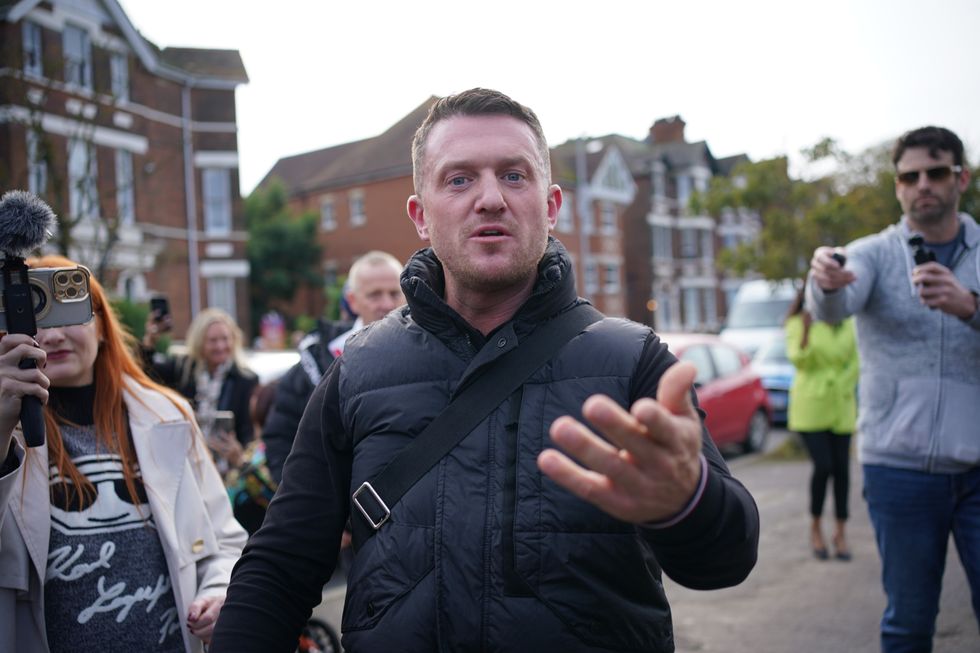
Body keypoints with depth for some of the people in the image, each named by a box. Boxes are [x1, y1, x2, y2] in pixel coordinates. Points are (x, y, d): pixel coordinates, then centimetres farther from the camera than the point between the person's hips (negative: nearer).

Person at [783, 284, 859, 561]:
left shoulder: (847, 323, 8)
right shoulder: (798, 323, -2)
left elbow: (854, 361, 11)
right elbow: (798, 359, -15)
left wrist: (845, 388, -2)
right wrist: (806, 331, -29)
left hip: (841, 406, 4)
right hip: (810, 406, -4)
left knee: (842, 469, 2)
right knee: (823, 466, -12)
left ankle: (841, 532, 15)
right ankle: (815, 527, 10)